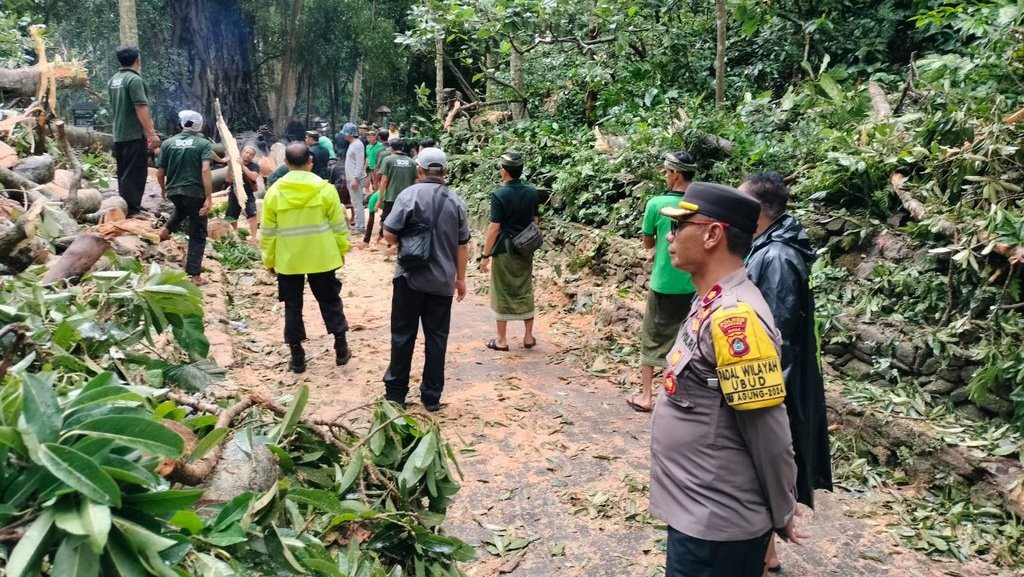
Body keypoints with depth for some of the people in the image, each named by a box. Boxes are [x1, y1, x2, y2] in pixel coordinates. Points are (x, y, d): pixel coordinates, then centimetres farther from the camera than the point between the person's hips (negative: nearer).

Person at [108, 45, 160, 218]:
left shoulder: (113, 80, 14)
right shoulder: (134, 79, -14)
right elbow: (141, 108, -21)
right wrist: (152, 133, -21)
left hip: (119, 135, 9)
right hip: (134, 135, -9)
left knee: (124, 173, 16)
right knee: (135, 173, -5)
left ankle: (126, 208, 24)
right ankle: (132, 210, -4)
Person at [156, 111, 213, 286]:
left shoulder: (168, 143, 5)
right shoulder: (204, 144, -5)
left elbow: (160, 172, 6)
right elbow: (205, 170, -19)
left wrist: (163, 190, 25)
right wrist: (209, 198, -21)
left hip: (173, 191, 4)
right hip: (195, 193, -4)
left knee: (182, 209, 40)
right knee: (197, 235, 5)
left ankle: (166, 229, 15)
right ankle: (195, 275, 3)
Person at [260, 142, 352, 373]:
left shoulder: (274, 191, -5)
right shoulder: (324, 188, -8)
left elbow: (268, 232, 0)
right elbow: (338, 225, -3)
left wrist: (269, 260, 10)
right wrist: (342, 250, 11)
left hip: (287, 260, 0)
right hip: (321, 257, 0)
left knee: (293, 306, 10)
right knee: (330, 301, 14)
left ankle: (297, 356, 14)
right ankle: (341, 349, 19)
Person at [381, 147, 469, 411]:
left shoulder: (409, 195, -9)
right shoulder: (456, 201, 2)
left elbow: (389, 235, -11)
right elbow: (462, 245, 5)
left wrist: (404, 243, 10)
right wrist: (461, 278, 15)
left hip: (411, 278, -2)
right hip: (442, 281, 3)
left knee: (403, 335, 8)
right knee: (437, 337, 9)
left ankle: (396, 392, 16)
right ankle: (432, 396, 16)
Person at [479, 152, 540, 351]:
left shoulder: (499, 195, -15)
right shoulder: (532, 192, 1)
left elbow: (494, 228, -16)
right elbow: (535, 221, 8)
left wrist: (485, 255, -10)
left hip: (504, 249, -5)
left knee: (502, 293, 5)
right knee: (525, 291, 14)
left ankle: (502, 340, 12)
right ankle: (528, 337, 20)